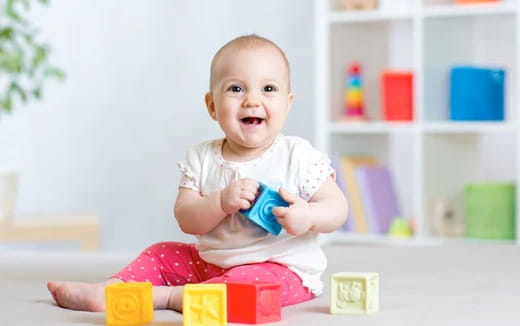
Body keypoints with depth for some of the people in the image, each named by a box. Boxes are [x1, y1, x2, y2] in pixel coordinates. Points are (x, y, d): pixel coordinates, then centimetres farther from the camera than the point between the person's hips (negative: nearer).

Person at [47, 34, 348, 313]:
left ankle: (167, 296, -23)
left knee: (249, 282, -34)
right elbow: (187, 220, -6)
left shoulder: (298, 156, -10)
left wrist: (308, 216, -30)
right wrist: (222, 202, -26)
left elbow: (337, 208, -7)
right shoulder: (202, 159, 0)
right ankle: (106, 291, -8)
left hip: (283, 269, -5)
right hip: (211, 263, 5)